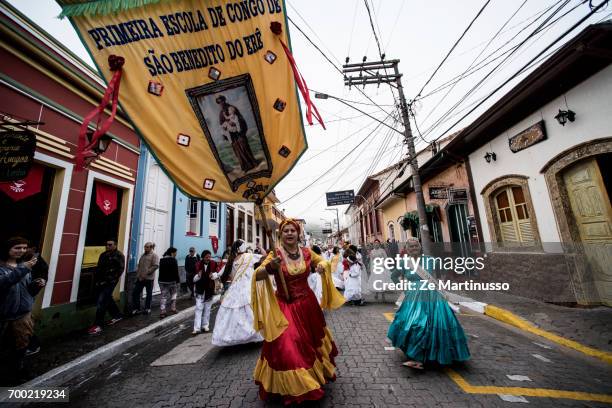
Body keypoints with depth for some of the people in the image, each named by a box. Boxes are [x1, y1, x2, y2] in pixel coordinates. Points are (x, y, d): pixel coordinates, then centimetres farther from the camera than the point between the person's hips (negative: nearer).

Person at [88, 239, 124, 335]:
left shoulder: (119, 255, -9)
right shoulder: (103, 255, 12)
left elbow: (120, 269, -14)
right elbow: (98, 268, 17)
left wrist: (109, 281, -15)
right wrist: (96, 279, 7)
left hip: (109, 282, -8)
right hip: (101, 282, 8)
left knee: (101, 302, -9)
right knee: (108, 299, 18)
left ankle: (98, 325, -1)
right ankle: (117, 315, 35)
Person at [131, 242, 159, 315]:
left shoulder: (154, 255, -7)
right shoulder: (143, 255, 17)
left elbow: (156, 266, -18)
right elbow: (139, 265, 25)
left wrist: (146, 273, -21)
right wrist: (137, 272, 10)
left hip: (149, 278, -7)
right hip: (140, 278, 7)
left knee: (149, 294, 6)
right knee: (135, 293, 5)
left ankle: (147, 308, 20)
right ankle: (136, 308, 17)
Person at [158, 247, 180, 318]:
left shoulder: (161, 260, 9)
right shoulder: (173, 260, -14)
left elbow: (160, 271, 12)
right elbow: (176, 272, -15)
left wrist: (162, 279, 16)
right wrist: (178, 280, -7)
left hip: (162, 281, 5)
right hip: (171, 281, -5)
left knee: (164, 296, 8)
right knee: (173, 294, 15)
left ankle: (162, 311, 3)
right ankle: (173, 308, 17)